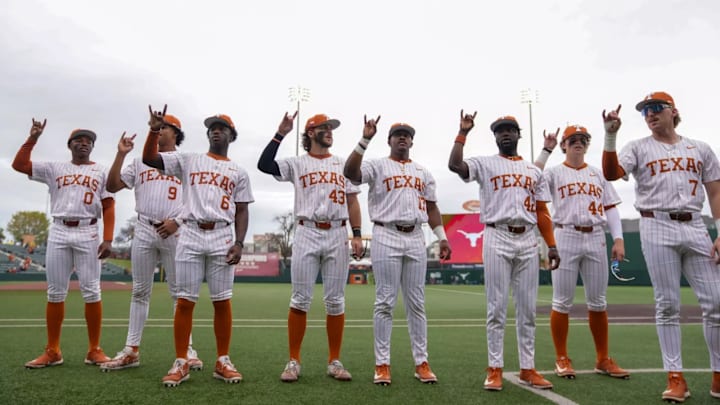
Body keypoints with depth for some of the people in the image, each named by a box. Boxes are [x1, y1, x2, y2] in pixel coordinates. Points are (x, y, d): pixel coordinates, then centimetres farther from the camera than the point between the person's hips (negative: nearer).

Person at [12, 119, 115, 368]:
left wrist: (107, 239, -7)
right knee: (55, 292, 3)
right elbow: (18, 164, 8)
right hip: (58, 233, 2)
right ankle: (52, 351, 10)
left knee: (91, 291, -4)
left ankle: (94, 350, 3)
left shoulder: (101, 172, 11)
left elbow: (108, 208, 4)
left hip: (87, 234, -2)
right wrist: (33, 138, 3)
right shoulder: (54, 169, 15)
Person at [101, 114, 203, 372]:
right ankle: (131, 350, 11)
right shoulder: (140, 162, 18)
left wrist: (178, 222, -13)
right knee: (140, 292, 6)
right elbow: (112, 186, 10)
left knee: (179, 292, 0)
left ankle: (186, 349, 4)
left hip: (173, 232, -3)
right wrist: (121, 154, 2)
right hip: (144, 231, 3)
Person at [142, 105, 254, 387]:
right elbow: (149, 158, 5)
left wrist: (239, 243, -5)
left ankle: (223, 362, 12)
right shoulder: (188, 161, 13)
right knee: (185, 301, 0)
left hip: (222, 238, 0)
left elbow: (241, 212, 8)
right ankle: (181, 363, 9)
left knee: (222, 301, 2)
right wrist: (155, 130, -9)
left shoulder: (238, 172, 13)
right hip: (190, 236, 0)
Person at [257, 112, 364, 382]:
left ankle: (334, 361, 13)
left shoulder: (343, 164, 16)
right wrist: (281, 134, -9)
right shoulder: (297, 163, 9)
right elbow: (264, 165, -7)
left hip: (338, 235, 2)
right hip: (307, 234, -2)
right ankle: (294, 361, 8)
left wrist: (357, 235, 2)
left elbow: (352, 201, 12)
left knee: (335, 301, 4)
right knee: (300, 300, -1)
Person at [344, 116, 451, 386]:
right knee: (385, 302, -2)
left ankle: (421, 363, 14)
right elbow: (350, 172, -16)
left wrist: (442, 237, 7)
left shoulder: (422, 172, 19)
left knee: (416, 303, 7)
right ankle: (382, 364, 5)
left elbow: (431, 207, 17)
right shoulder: (377, 166, 4)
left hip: (415, 238, 4)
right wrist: (365, 139, -23)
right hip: (386, 237, -4)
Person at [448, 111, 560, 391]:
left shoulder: (533, 170, 17)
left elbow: (541, 211, 14)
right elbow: (454, 165, -15)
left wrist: (551, 245, 6)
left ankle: (527, 369, 15)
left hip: (528, 241, 4)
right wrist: (463, 132, -10)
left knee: (527, 308, 7)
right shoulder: (485, 164, 6)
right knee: (497, 307, -1)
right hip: (497, 240, -4)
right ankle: (495, 369, 7)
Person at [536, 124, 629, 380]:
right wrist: (545, 150, -16)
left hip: (596, 239, 4)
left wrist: (618, 239, 1)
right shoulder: (555, 172, 5)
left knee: (598, 301, 8)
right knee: (562, 301, -1)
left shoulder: (598, 174, 16)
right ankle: (562, 358, 9)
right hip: (566, 238, -3)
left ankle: (603, 359, 19)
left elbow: (610, 208, 11)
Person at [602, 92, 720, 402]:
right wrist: (610, 135, -24)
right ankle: (675, 378, 6)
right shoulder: (638, 148, 7)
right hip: (657, 228, -2)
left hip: (695, 228, 3)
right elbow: (611, 174, -12)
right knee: (667, 304, -1)